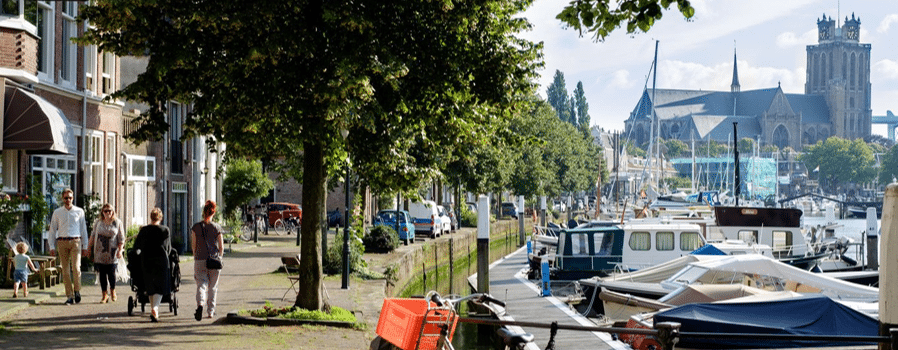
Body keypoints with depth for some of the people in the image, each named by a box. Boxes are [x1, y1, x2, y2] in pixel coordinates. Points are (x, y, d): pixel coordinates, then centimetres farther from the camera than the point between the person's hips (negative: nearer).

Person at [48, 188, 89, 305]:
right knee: (65, 270, -1)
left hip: (75, 242, -1)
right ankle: (69, 296, 3)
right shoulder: (57, 212, 10)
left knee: (76, 267, -16)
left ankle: (77, 291, 4)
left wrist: (85, 247, 9)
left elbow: (83, 229, 12)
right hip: (62, 242, 1)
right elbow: (52, 230, 11)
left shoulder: (79, 212, 9)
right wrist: (52, 246, 3)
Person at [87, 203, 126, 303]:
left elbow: (121, 239, 3)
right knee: (102, 273, 0)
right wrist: (89, 248, 13)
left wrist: (120, 250, -9)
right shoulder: (98, 223, 10)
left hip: (112, 252, -2)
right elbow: (93, 236, 17)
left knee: (111, 272, -3)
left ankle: (113, 291, 22)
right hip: (100, 252, 2)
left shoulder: (117, 223, 4)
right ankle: (104, 295, 7)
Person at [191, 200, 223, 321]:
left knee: (201, 284, -1)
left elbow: (193, 245, 3)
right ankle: (210, 311, 18)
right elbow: (221, 246, -1)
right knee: (213, 287, 13)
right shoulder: (217, 228, -4)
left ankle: (200, 304, -28)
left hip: (200, 260, 0)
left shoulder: (196, 227, -3)